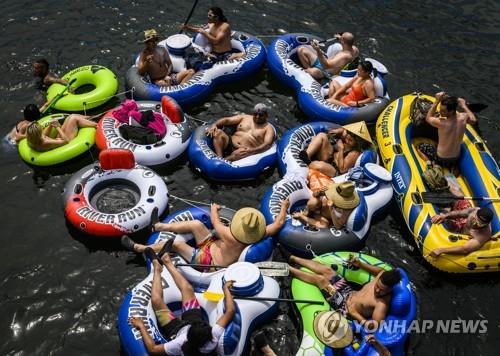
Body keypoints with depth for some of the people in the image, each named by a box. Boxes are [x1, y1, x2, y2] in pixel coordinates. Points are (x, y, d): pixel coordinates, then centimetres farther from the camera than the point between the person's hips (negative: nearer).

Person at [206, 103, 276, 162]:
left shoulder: (268, 128, 5)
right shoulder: (245, 117, 19)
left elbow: (267, 144, -14)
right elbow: (227, 120, 12)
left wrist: (252, 150, -32)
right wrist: (214, 125, -10)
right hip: (230, 144, 5)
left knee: (241, 152, -40)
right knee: (218, 132, -23)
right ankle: (219, 158, -39)